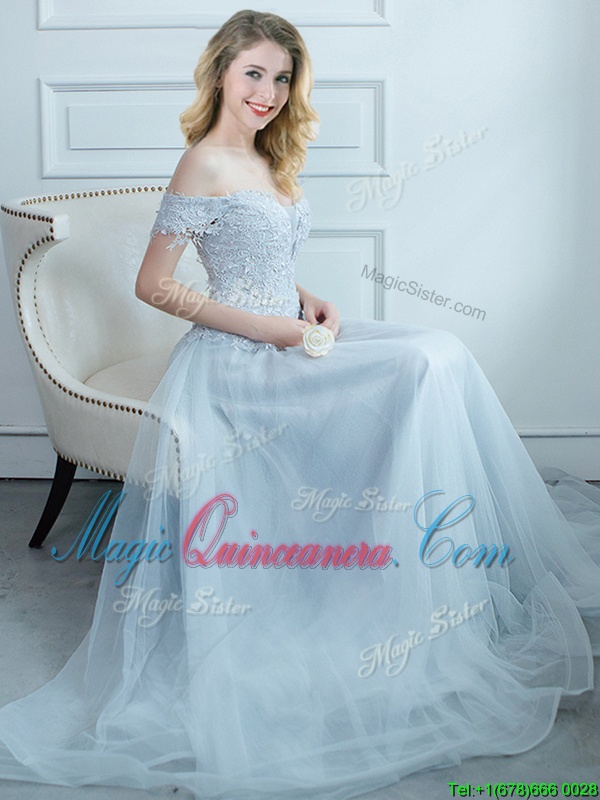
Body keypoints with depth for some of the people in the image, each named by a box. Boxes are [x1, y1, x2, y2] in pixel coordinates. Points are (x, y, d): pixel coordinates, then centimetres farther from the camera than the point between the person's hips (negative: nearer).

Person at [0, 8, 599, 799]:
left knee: (437, 359, -6)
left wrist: (310, 303, 2)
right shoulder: (205, 164, -10)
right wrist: (269, 328, -16)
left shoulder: (270, 164, 17)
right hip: (236, 364, -8)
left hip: (285, 343, 8)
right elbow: (154, 285, -13)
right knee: (429, 365, -17)